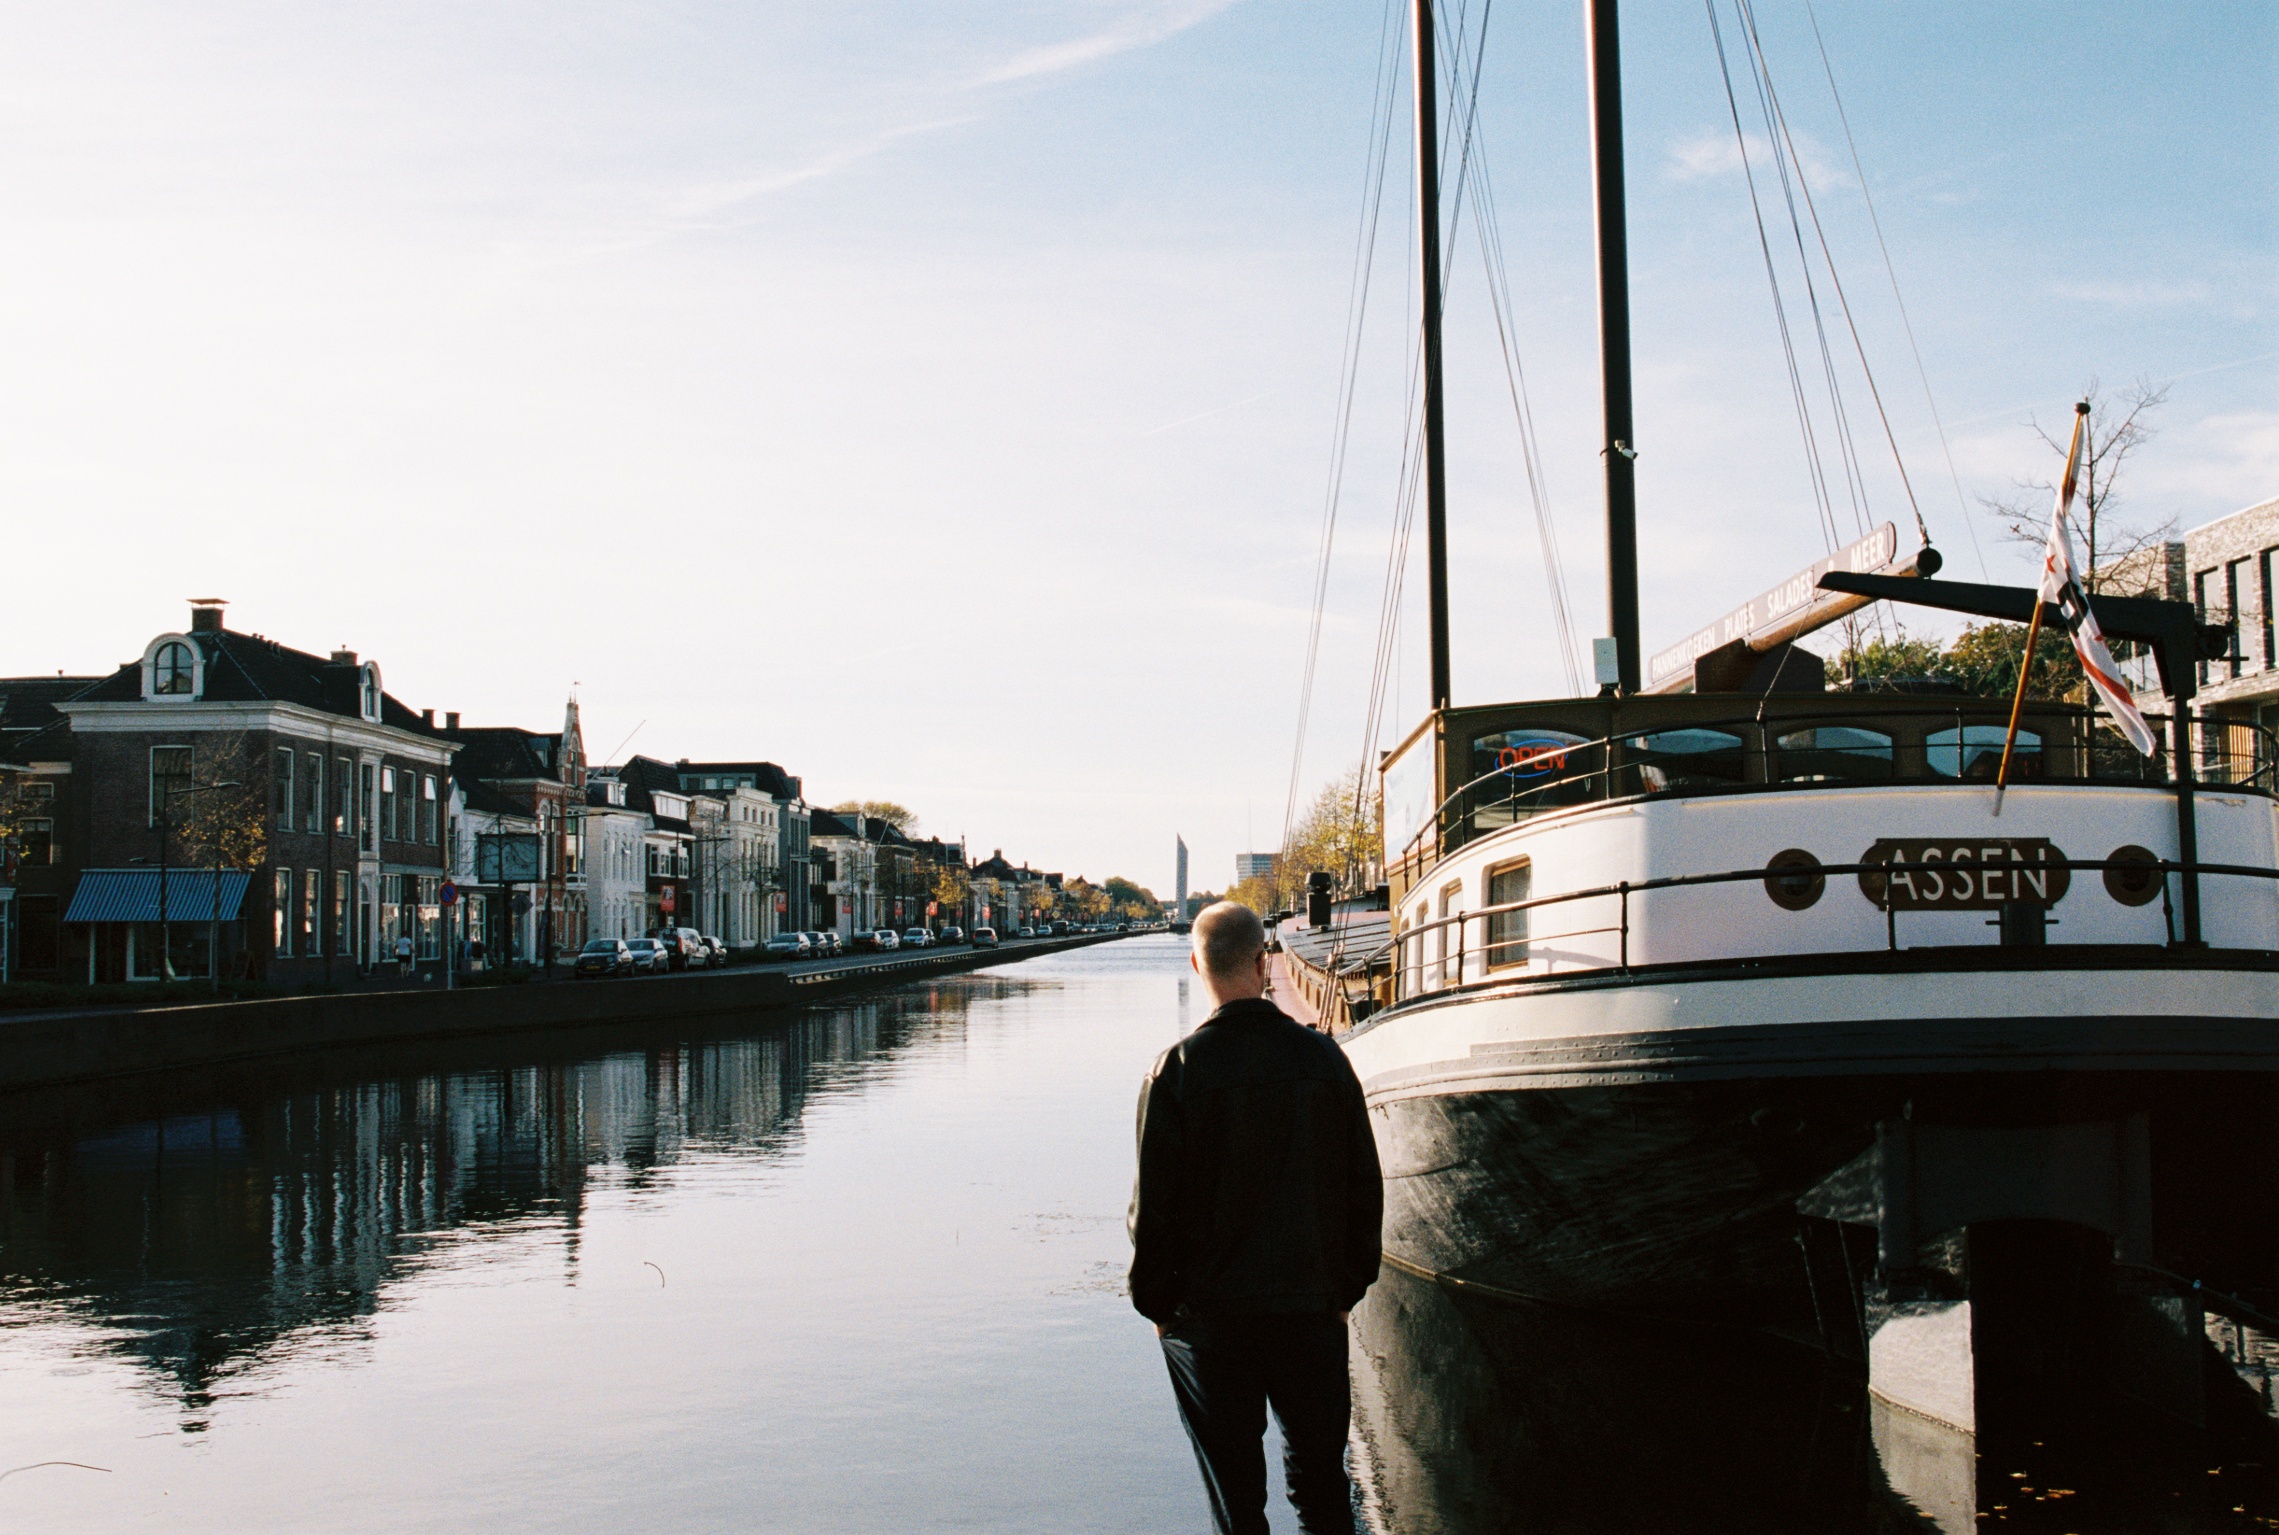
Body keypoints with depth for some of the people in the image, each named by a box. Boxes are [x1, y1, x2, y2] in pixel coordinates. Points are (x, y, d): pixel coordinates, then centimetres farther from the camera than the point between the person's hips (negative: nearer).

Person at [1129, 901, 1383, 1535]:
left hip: (1211, 1315, -2)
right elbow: (1364, 1188, 2)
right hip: (1311, 1307, 2)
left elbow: (1153, 1202, -9)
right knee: (1320, 1475, 16)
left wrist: (1155, 1301, 4)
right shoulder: (1324, 1058, -4)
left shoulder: (1178, 1069, -11)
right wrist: (1347, 1287, 13)